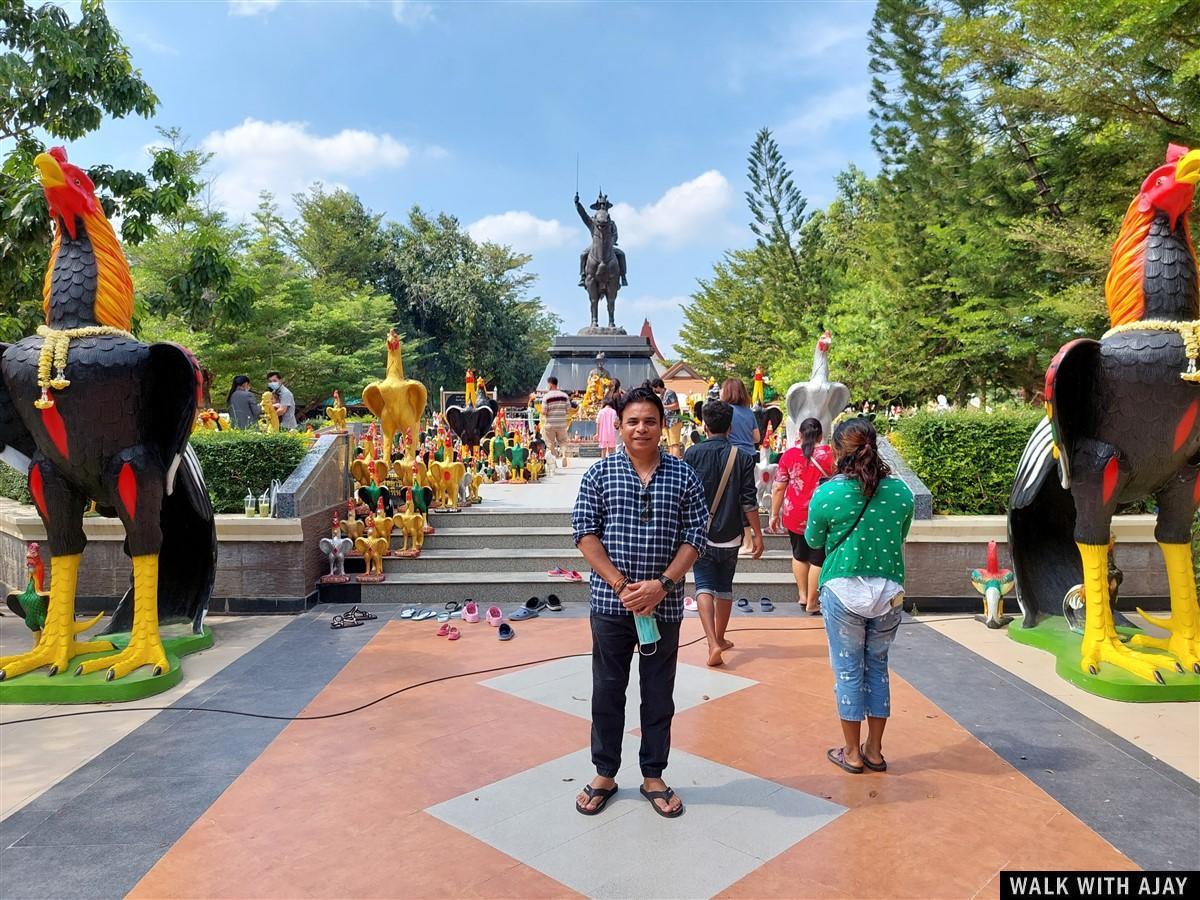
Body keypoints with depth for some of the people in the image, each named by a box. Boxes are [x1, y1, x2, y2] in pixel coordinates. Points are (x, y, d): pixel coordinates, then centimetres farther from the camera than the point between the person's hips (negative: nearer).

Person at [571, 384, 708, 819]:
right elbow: (584, 532, -5)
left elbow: (695, 537, -1)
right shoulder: (600, 473, -1)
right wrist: (621, 585, -14)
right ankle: (604, 774, 29)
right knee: (607, 692, 11)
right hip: (610, 603, 0)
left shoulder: (684, 476, 0)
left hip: (664, 605, 1)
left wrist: (662, 584, -14)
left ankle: (653, 776, 30)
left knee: (659, 695, 13)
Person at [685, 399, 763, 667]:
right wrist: (758, 534, 3)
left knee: (704, 586, 0)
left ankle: (713, 643, -16)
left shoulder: (693, 453, -6)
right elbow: (749, 501, -5)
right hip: (729, 535, 2)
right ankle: (720, 638, 31)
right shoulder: (742, 457, -4)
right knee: (725, 587, 16)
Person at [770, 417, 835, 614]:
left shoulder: (789, 454, -3)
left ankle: (802, 595, 31)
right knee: (818, 559, 8)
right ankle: (811, 603, 15)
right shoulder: (830, 454, -6)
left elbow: (778, 488, -1)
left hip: (794, 515, 2)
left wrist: (774, 514, 9)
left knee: (799, 555, 21)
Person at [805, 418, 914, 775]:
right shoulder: (901, 491, -5)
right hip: (889, 593, 3)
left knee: (848, 669, 10)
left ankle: (852, 753, 20)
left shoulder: (827, 494, -14)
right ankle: (874, 750, 27)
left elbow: (813, 540, 1)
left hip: (843, 592, -3)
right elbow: (901, 537, 10)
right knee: (877, 667, 16)